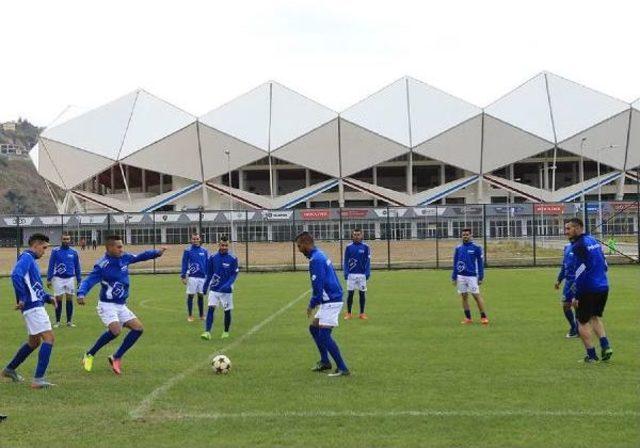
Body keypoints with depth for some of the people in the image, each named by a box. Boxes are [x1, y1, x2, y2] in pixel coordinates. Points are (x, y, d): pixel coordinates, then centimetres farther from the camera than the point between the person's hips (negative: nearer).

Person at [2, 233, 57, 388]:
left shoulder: (31, 260, 20)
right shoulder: (26, 258, -10)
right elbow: (16, 275, -27)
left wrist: (48, 297, 12)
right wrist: (22, 299, -25)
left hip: (36, 306, 10)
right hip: (33, 306, -10)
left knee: (34, 342, 21)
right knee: (48, 338, -13)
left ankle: (10, 369, 34)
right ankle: (38, 379, -18)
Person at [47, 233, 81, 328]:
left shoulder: (73, 252, 6)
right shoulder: (55, 251, 0)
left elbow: (77, 267, 11)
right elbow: (51, 266, 1)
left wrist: (79, 280, 9)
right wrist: (49, 279, -4)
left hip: (70, 278, 2)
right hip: (58, 278, -2)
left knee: (69, 299, 3)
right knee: (58, 300, 0)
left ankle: (69, 321, 11)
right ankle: (57, 322, 8)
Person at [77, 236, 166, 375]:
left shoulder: (124, 258, 1)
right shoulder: (102, 265, -18)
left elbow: (142, 256, 16)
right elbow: (88, 281, -24)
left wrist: (157, 253, 2)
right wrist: (81, 294, -42)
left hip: (121, 306, 8)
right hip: (107, 305, -8)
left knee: (138, 328, -2)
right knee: (115, 330, -28)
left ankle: (116, 358, 9)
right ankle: (89, 355, -9)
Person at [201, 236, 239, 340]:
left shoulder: (233, 259, -6)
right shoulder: (212, 258, 1)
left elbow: (234, 274, -5)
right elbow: (209, 274, 11)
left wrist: (228, 284, -21)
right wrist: (205, 286, 14)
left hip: (226, 290, -1)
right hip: (214, 289, 1)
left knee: (227, 311, 6)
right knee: (210, 309, -12)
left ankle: (226, 332, 25)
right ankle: (207, 332, -17)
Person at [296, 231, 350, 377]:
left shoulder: (316, 260, -17)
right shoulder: (320, 256, 16)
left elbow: (318, 285, -20)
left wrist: (312, 305, -10)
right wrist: (315, 303, 19)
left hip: (331, 302, -10)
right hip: (329, 301, 10)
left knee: (324, 335, -12)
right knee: (314, 328, 19)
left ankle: (342, 368, -11)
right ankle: (325, 362, 27)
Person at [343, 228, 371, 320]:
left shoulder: (365, 247, 3)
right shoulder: (349, 247, 4)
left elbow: (368, 261, 3)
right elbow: (346, 261, 5)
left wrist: (367, 273, -5)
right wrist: (345, 273, -4)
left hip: (362, 274, 0)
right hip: (351, 274, 0)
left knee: (362, 293, 4)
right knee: (350, 293, 1)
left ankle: (362, 313, 12)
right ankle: (348, 313, 9)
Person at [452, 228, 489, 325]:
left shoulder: (476, 248, -1)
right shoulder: (458, 248, 9)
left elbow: (480, 263, -1)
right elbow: (455, 264, 14)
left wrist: (480, 277, -4)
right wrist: (454, 277, 9)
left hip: (472, 276, -4)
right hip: (461, 276, 4)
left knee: (476, 295, -6)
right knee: (464, 297, 5)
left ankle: (483, 317, 0)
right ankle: (468, 318, 11)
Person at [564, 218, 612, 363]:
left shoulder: (578, 246, -15)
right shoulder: (593, 241, 12)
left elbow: (581, 271, -19)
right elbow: (604, 265, 18)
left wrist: (576, 296, -16)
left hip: (588, 290, -8)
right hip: (603, 287, 8)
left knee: (583, 322, 5)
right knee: (596, 317, 24)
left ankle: (591, 355, 6)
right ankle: (605, 346, 8)